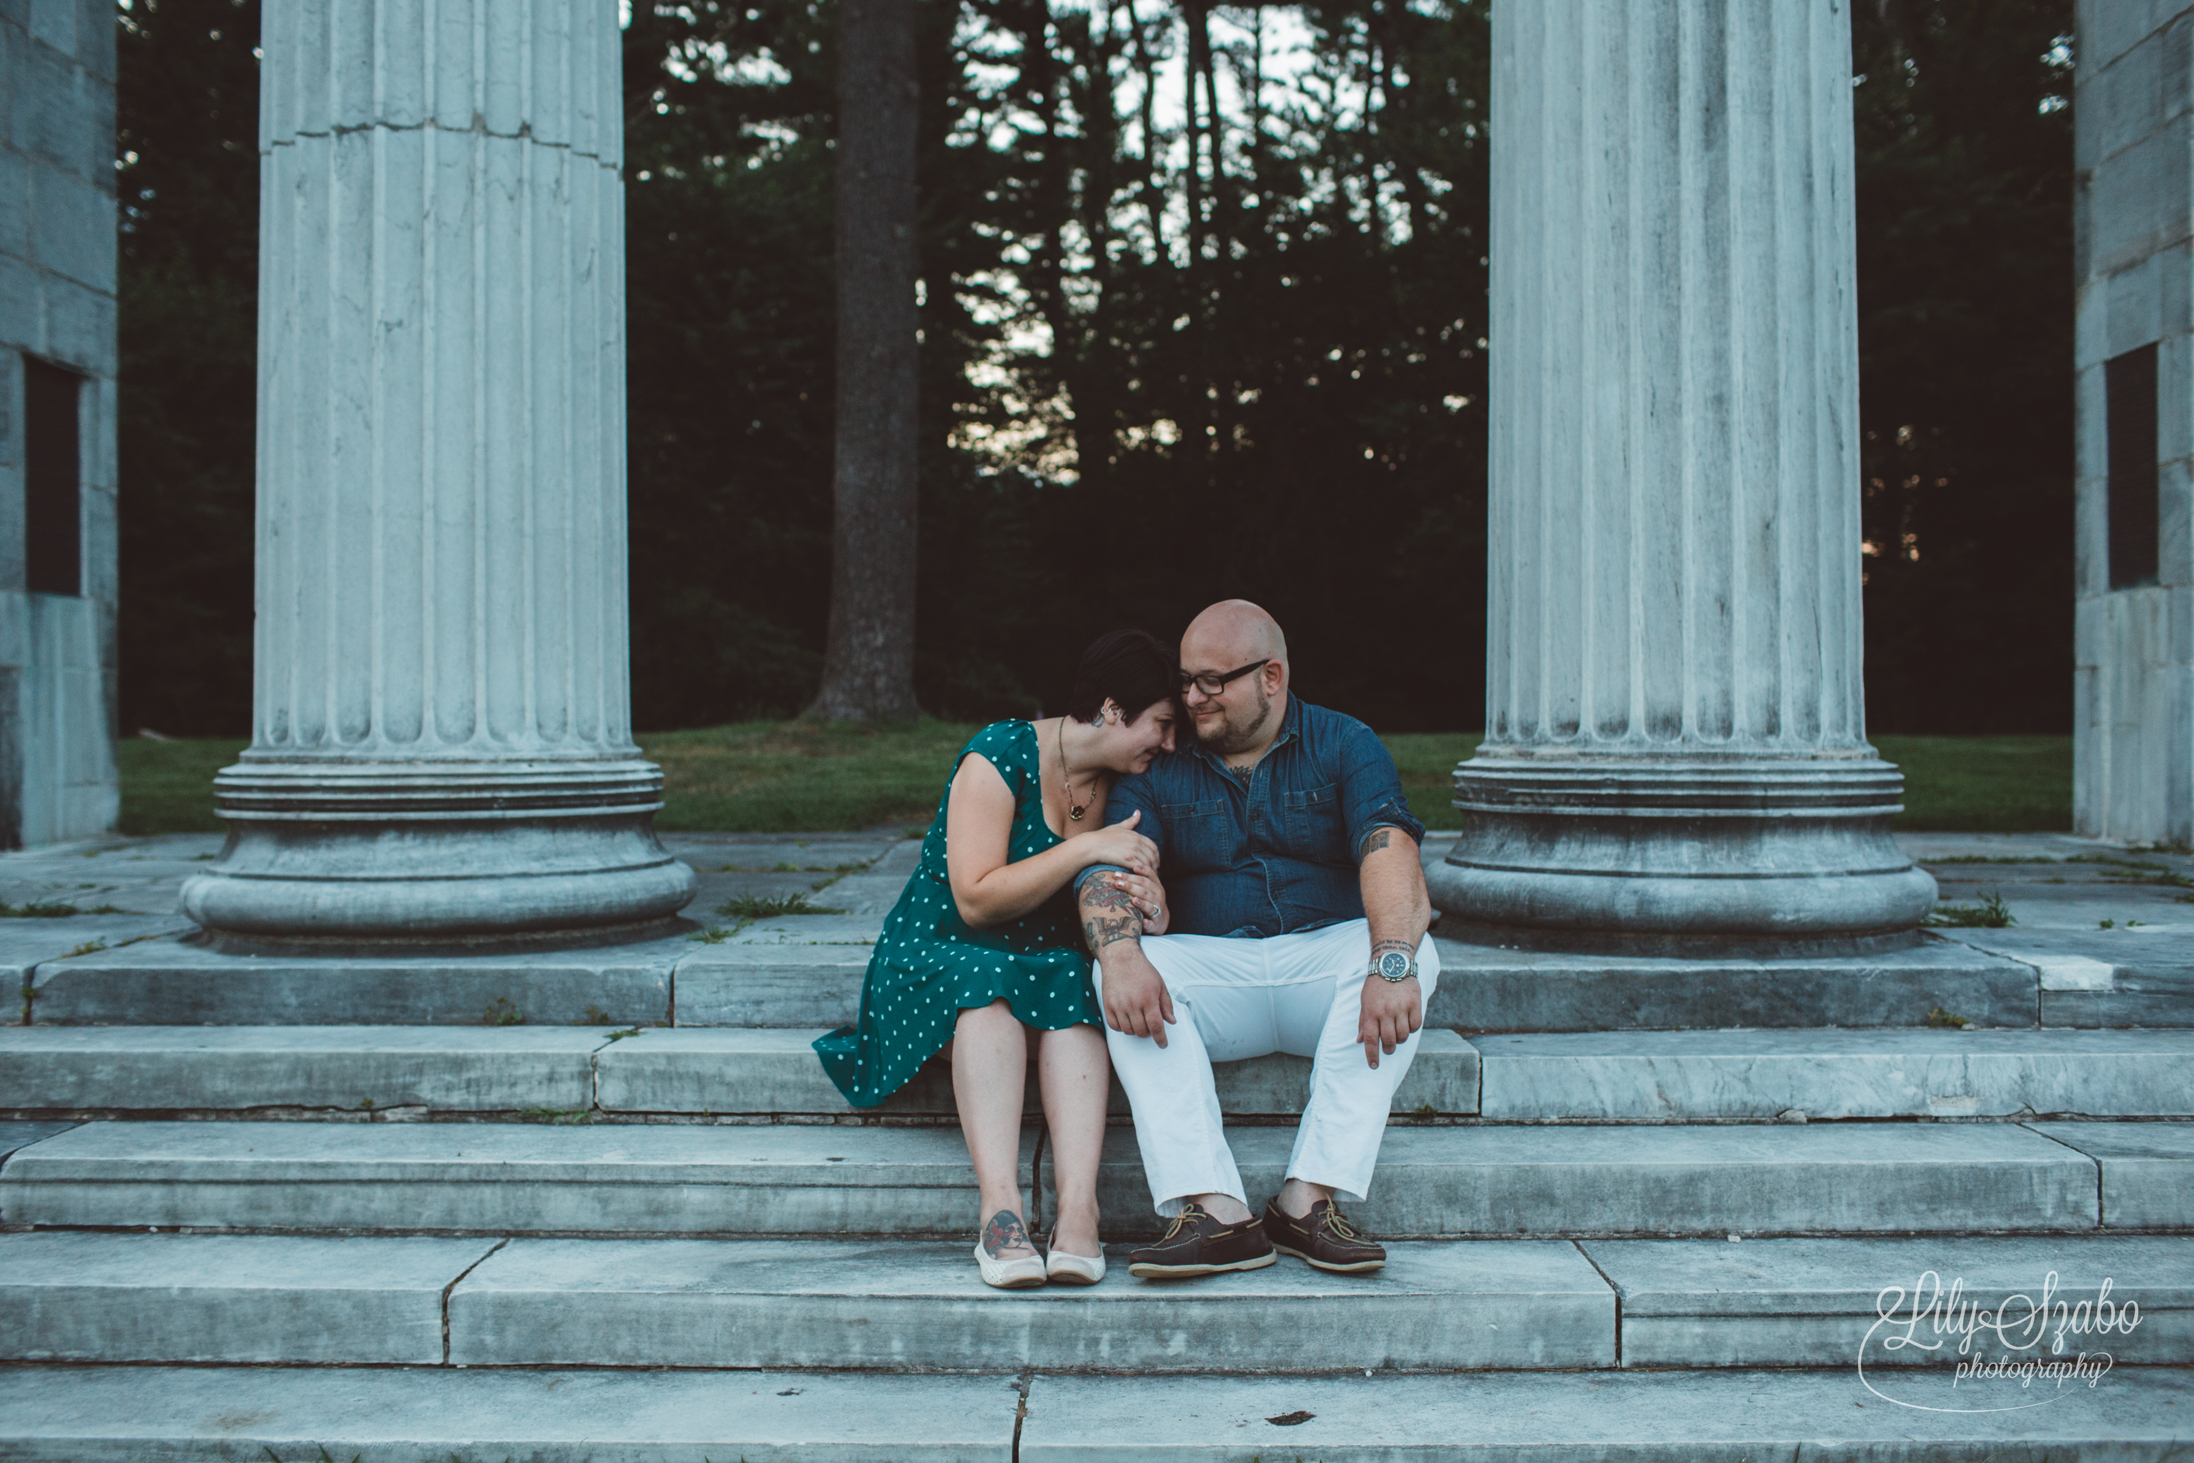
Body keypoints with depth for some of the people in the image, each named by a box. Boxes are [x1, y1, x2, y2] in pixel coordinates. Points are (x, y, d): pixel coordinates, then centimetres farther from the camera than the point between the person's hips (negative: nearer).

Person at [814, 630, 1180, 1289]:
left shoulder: (1125, 787, 5)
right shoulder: (999, 757, -14)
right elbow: (976, 900, -19)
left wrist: (1149, 910, -18)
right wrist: (1085, 849, -24)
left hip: (1054, 966, 4)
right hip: (942, 955, -4)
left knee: (1075, 985, -31)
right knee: (988, 984, -37)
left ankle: (1078, 1207, -46)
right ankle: (1000, 1206, -47)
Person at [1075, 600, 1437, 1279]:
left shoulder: (1343, 744, 2)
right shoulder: (1159, 765, 7)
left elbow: (1388, 846, -16)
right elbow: (1107, 866, -8)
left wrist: (1391, 962, -36)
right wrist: (1121, 954, -32)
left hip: (1327, 957, -1)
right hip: (1211, 968, 1)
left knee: (1413, 954, -30)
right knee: (1117, 972, -27)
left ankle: (1309, 1198, -30)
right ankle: (1215, 1211, -36)